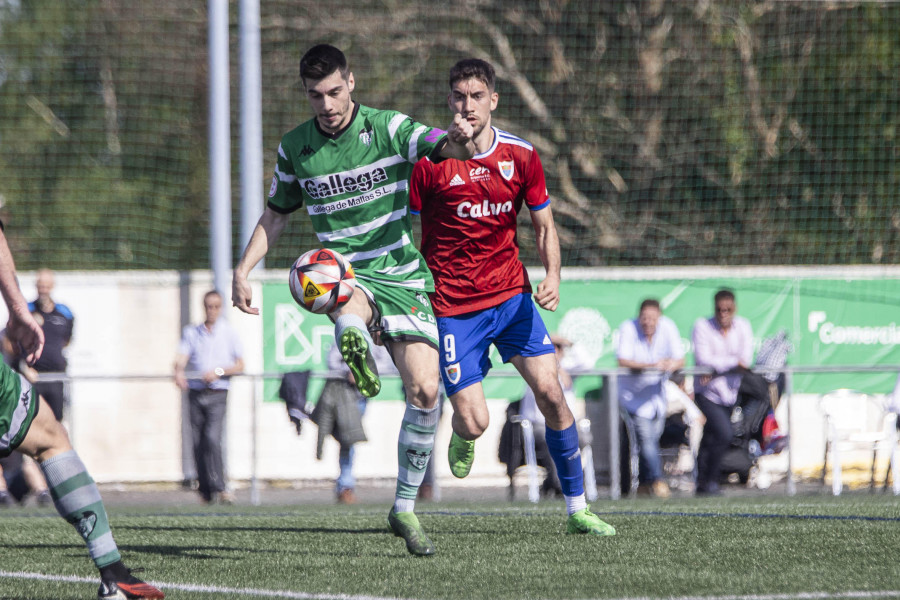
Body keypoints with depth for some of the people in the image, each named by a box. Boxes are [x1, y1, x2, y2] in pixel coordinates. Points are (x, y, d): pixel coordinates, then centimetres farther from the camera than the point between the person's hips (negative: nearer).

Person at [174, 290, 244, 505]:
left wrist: (218, 372, -12)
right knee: (198, 442, 1)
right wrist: (179, 372, -23)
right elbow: (182, 357, 0)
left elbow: (240, 366, 5)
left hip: (218, 393, -3)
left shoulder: (229, 334, 7)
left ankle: (220, 487, -19)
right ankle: (205, 490, 11)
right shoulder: (191, 332, 12)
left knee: (212, 438, -18)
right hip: (196, 393, 3)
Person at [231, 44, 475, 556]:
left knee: (425, 388, -10)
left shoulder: (390, 129, -4)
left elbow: (445, 149, -21)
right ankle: (356, 348, -73)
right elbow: (276, 214, 20)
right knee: (351, 309, -38)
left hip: (402, 274, -2)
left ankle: (405, 508, 3)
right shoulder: (295, 148, 5)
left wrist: (461, 140, -46)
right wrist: (243, 271, 8)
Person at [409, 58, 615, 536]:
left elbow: (544, 227, 10)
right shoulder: (429, 161, -9)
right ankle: (461, 437, 31)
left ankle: (577, 509, 2)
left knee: (550, 393, -9)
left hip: (511, 295, 3)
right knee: (474, 421, -9)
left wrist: (552, 276, -8)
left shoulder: (521, 156, 0)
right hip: (453, 307, -3)